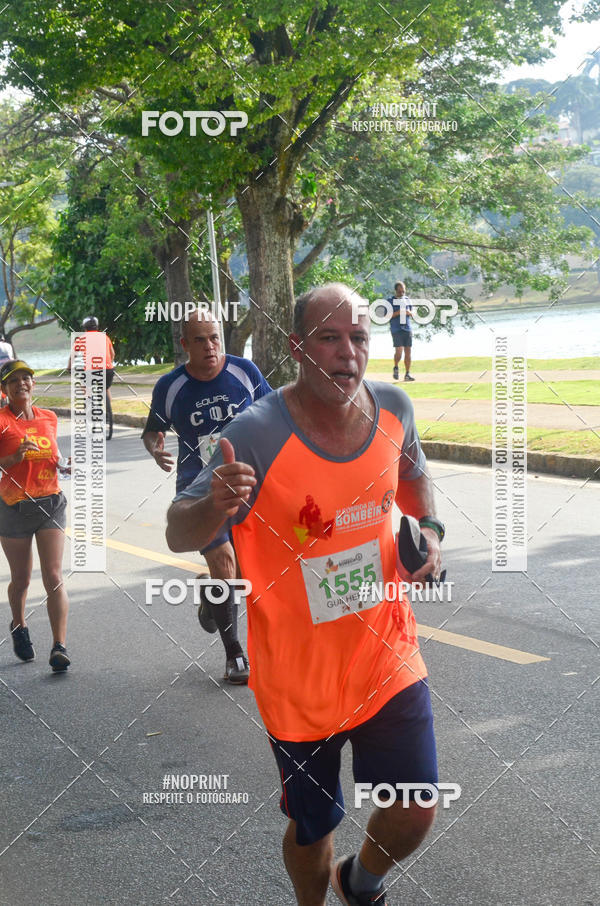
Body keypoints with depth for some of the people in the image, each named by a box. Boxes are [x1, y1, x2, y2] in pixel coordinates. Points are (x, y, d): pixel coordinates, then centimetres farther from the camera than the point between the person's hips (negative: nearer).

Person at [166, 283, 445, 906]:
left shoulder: (392, 407, -6)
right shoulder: (258, 433, -22)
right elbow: (179, 536, -20)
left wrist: (428, 529, -1)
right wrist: (215, 505, -42)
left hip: (387, 655, 4)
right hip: (299, 675, -3)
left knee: (414, 815, 2)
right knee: (312, 827, 13)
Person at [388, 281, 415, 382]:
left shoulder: (407, 299, 15)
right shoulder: (390, 300, 0)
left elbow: (412, 313, 21)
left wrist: (409, 312, -3)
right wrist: (398, 312, -17)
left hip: (407, 328, 5)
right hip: (396, 329, -4)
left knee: (408, 351, 2)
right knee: (399, 350, -13)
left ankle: (407, 373, 8)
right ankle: (395, 368, 14)